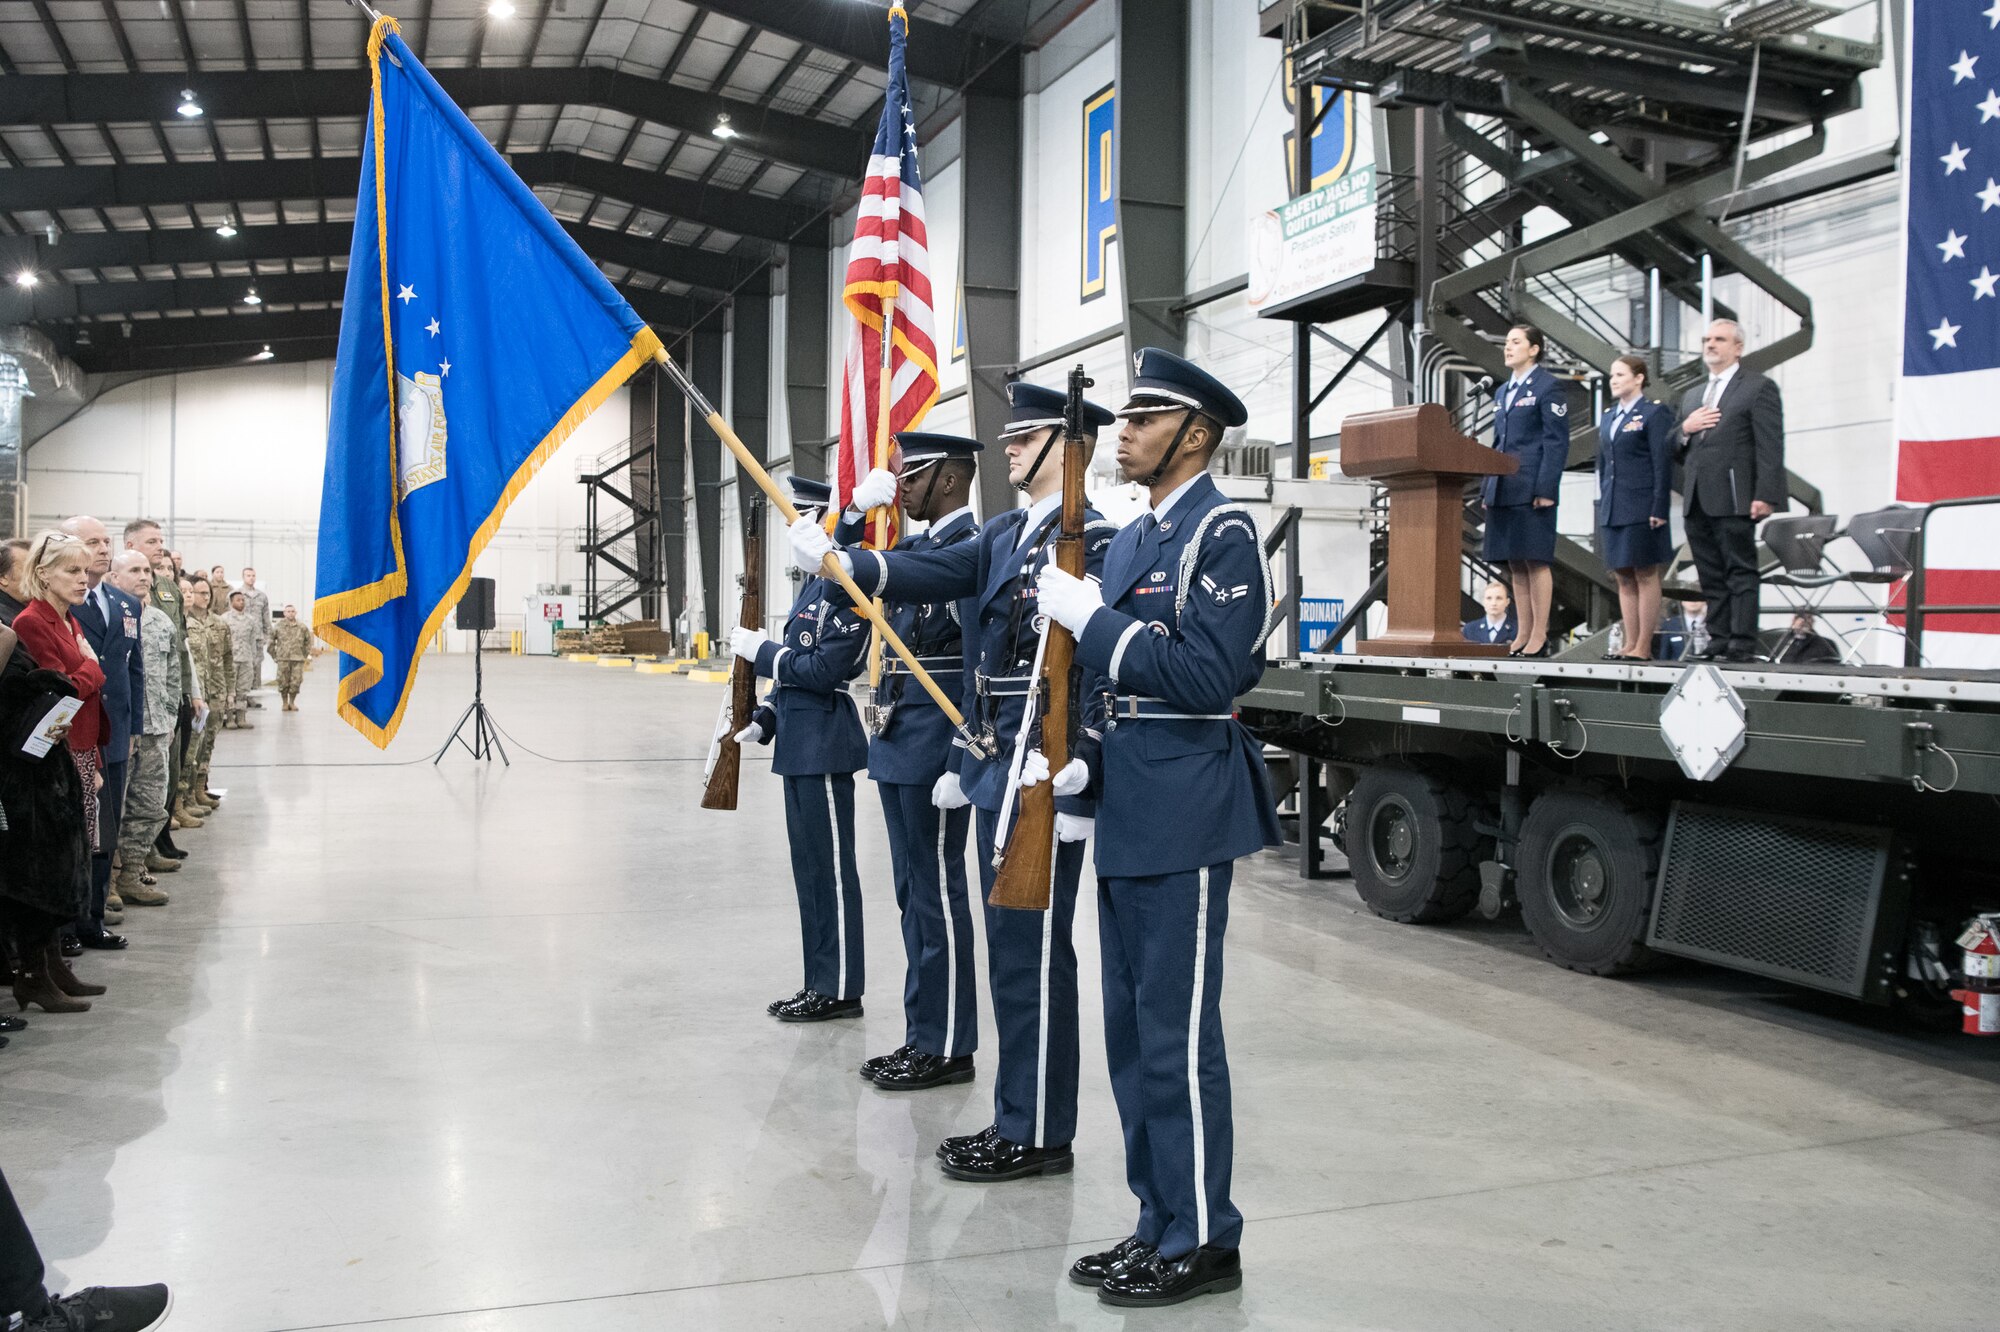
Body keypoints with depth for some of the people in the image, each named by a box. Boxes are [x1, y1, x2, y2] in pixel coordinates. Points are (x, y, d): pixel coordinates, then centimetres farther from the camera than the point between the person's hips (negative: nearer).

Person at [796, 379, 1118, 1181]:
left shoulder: (1094, 542, -13)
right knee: (1012, 948, 15)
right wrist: (842, 562, -13)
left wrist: (1073, 790, -20)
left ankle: (1041, 1135, 11)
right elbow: (936, 573, 2)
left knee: (1032, 952, -1)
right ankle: (1016, 1120, 26)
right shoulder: (1003, 534, 15)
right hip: (996, 768, 9)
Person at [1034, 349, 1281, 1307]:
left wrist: (1089, 617, -18)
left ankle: (1202, 1240, 12)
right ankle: (1160, 1222, 26)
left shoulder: (1222, 533, -10)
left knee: (1175, 1033, -2)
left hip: (1185, 815, -9)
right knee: (1133, 1029, 14)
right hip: (1127, 813, 9)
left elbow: (1208, 675, -21)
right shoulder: (1129, 541, 16)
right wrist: (1074, 763, 6)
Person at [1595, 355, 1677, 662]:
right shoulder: (1608, 418, 17)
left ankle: (1643, 647, -1)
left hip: (1641, 509, -7)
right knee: (1624, 579, 8)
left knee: (1646, 576, -3)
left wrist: (1660, 509, -15)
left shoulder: (1655, 413, -4)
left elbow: (1663, 463, -9)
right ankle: (1630, 644, 13)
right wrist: (1603, 506, 15)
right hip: (1613, 510, 7)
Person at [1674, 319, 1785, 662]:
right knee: (1712, 577, 7)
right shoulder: (1692, 396, 23)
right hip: (1697, 501, 7)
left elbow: (1770, 447, -7)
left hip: (1733, 499, -7)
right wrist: (1685, 429, 1)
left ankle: (1743, 643, -6)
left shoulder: (1759, 388, 1)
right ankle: (1719, 640, 10)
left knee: (1741, 572, -5)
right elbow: (1677, 450, 23)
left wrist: (1765, 496, -16)